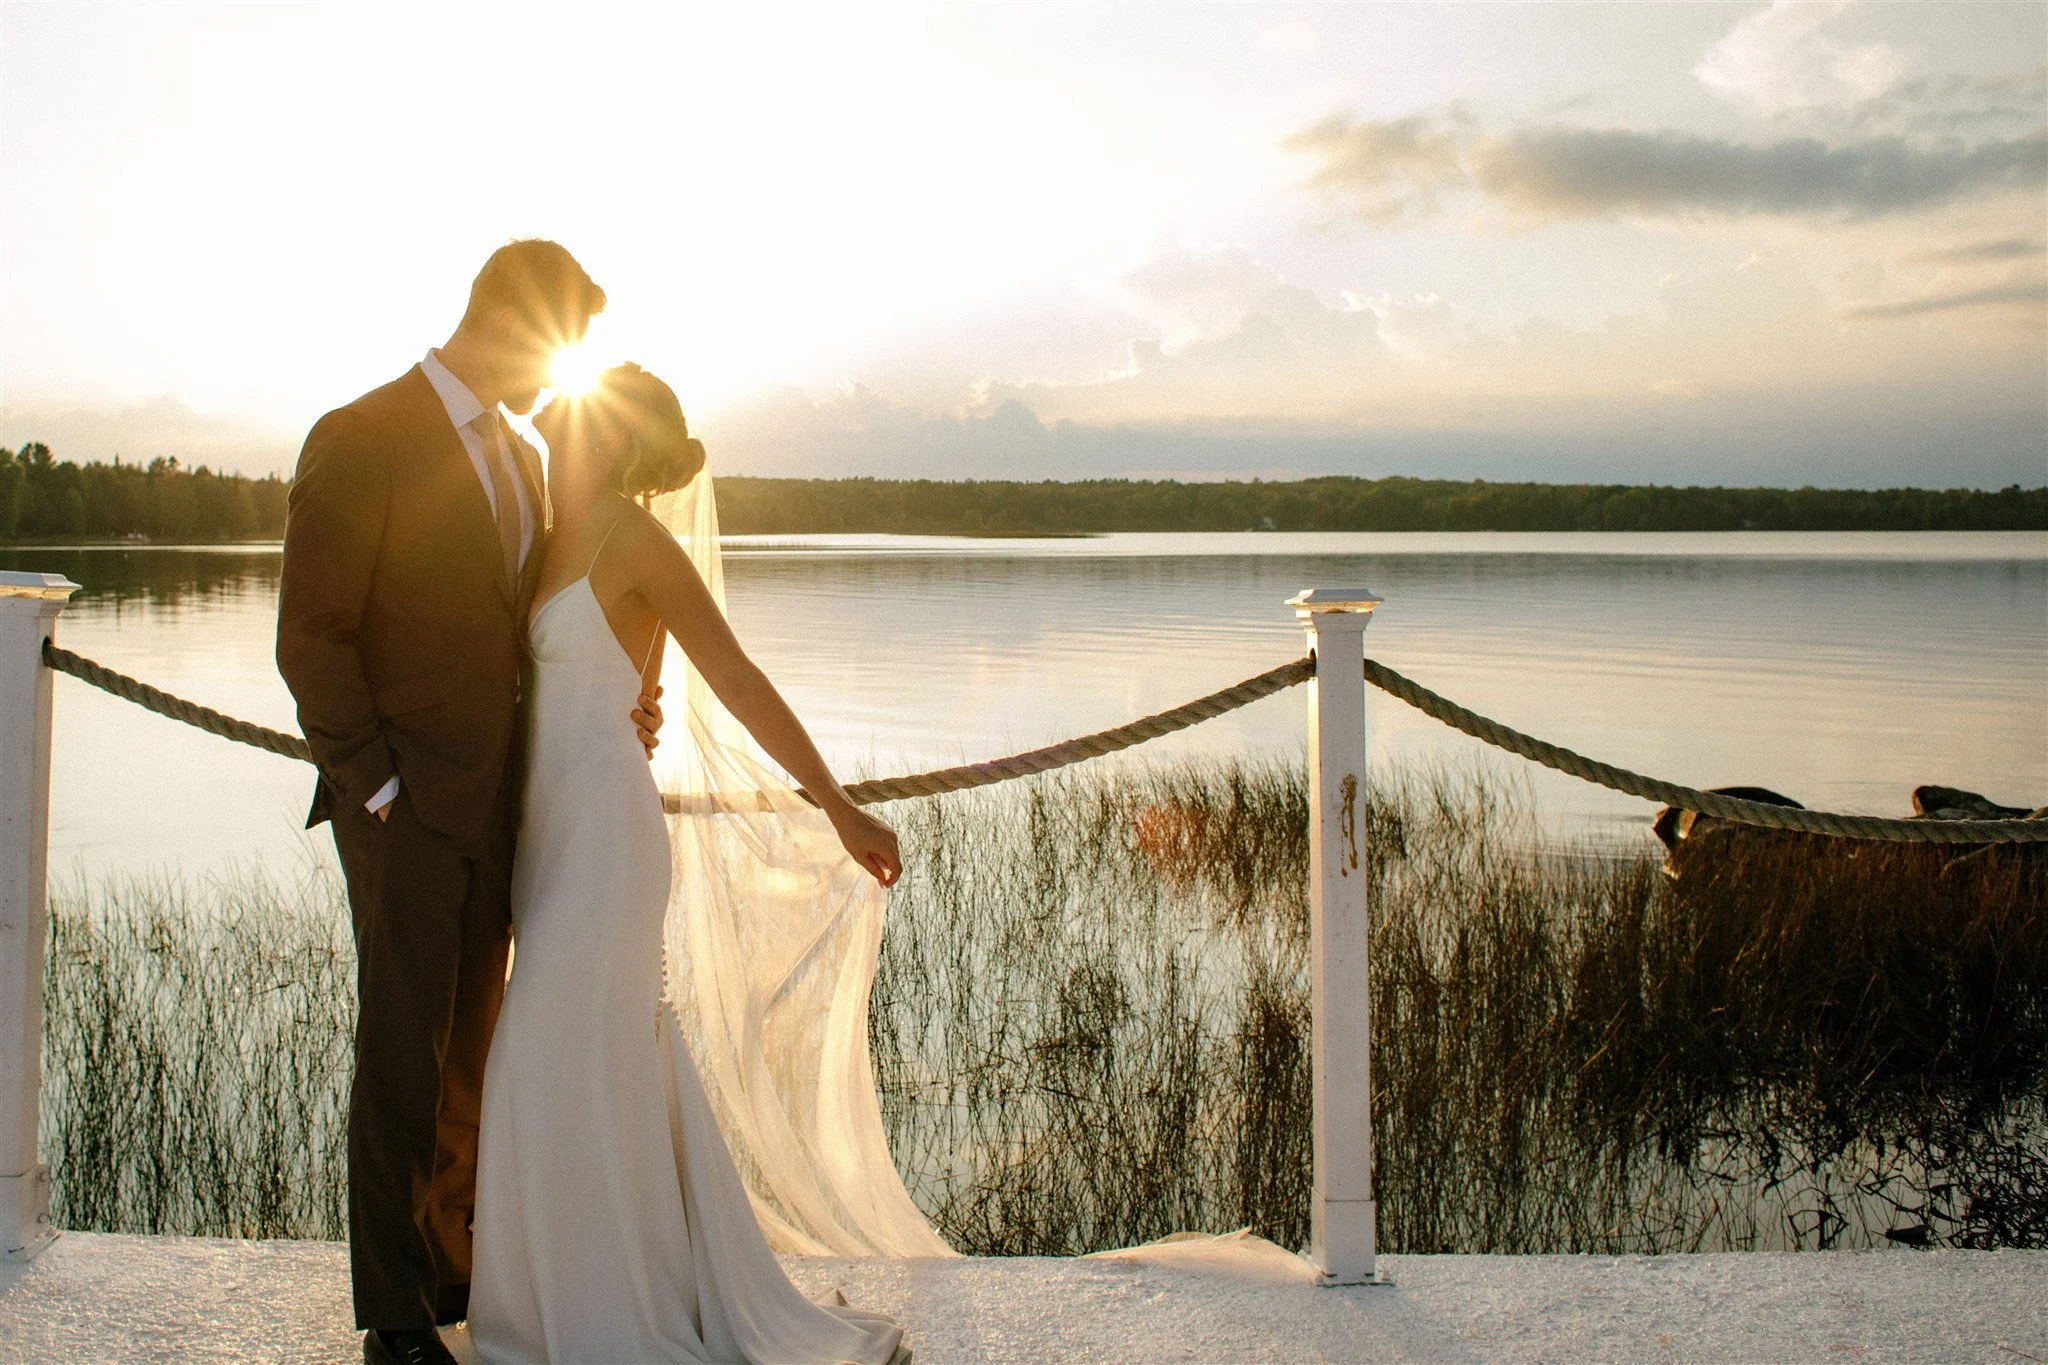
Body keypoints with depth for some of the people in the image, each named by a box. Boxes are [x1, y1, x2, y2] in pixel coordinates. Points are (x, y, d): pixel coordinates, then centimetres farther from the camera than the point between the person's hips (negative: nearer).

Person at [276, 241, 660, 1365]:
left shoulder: (521, 460, 14)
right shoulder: (359, 440, -10)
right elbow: (312, 640, -13)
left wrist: (610, 711, 2)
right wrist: (380, 790, -14)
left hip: (494, 809, 7)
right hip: (405, 810, -7)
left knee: (468, 1050, 14)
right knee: (403, 1058, 1)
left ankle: (451, 1267, 29)